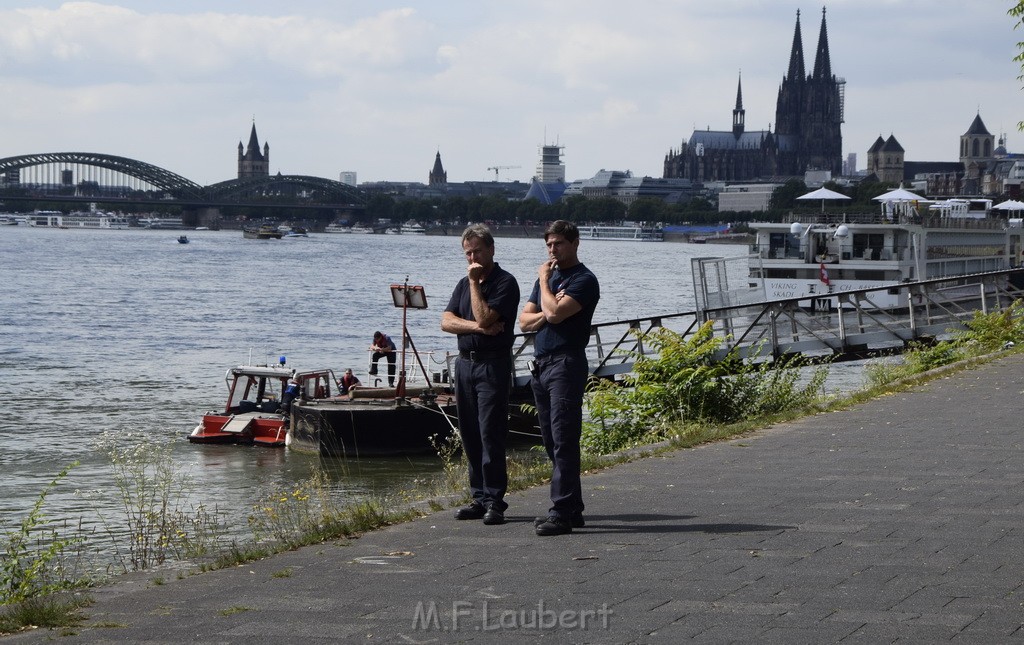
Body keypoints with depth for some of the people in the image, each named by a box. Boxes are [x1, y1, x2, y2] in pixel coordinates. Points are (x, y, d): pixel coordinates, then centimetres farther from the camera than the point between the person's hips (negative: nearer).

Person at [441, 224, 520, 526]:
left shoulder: (505, 283, -6)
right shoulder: (464, 283, 16)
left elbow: (484, 318, -19)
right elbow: (446, 321, 5)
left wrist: (475, 282, -11)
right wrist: (476, 326, -11)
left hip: (493, 365, -7)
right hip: (465, 363, 7)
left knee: (490, 433, -10)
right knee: (469, 435, 8)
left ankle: (494, 501, -7)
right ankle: (480, 498, 14)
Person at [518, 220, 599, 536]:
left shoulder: (584, 280, -7)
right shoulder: (548, 276, 20)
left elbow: (554, 312, -21)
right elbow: (525, 320, 13)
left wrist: (544, 280, -6)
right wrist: (547, 313, -6)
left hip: (566, 364, -9)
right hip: (541, 365, 9)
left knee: (563, 440, -13)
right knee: (552, 442, 10)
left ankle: (563, 513, -15)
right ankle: (571, 509, 15)